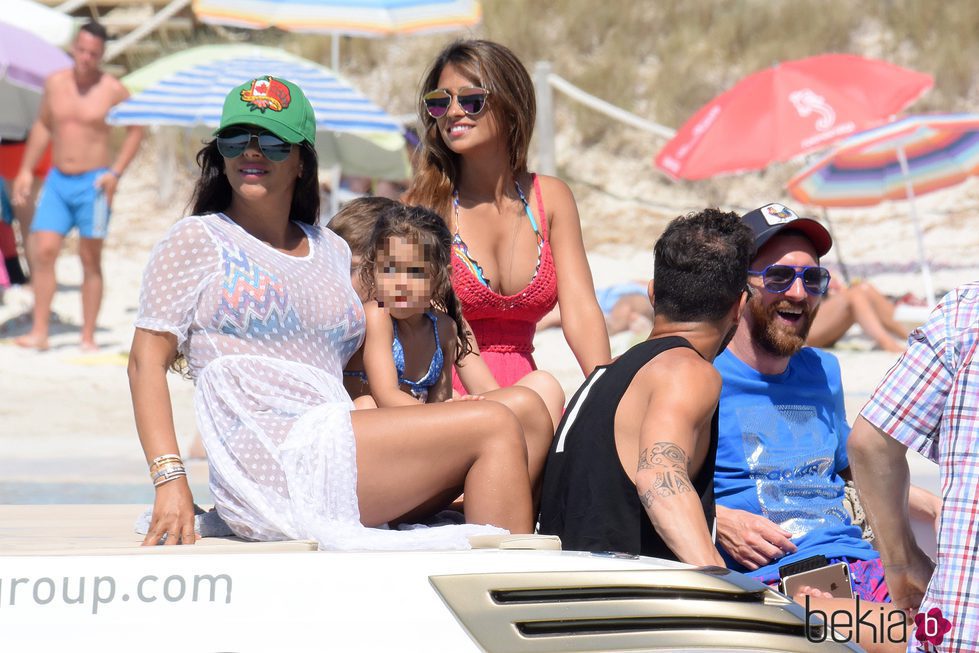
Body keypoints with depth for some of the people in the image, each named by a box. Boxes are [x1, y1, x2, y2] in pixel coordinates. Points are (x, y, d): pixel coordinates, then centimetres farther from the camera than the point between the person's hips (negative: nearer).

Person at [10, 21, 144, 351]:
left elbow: (136, 129, 0)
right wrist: (26, 169, 13)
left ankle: (88, 337, 5)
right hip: (57, 180, 4)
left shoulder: (112, 89, -6)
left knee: (90, 260, 0)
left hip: (92, 183, -4)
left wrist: (116, 172, -9)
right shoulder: (55, 83, 6)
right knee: (42, 252, -7)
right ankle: (39, 331, -6)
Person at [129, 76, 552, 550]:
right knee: (494, 427, -17)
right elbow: (147, 360, -1)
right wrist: (170, 482, -14)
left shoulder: (331, 250, 25)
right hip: (270, 460, -7)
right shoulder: (197, 241, 7)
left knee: (525, 408, -12)